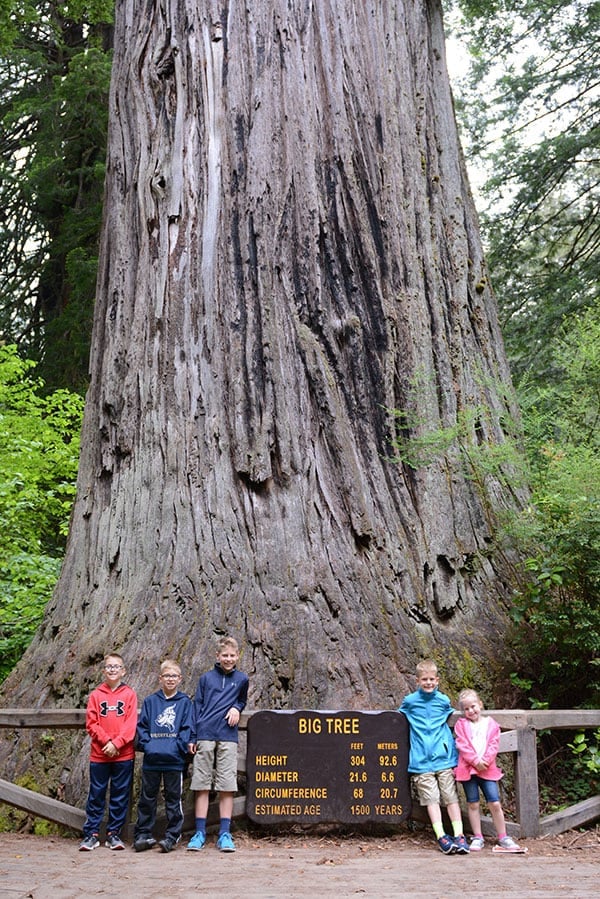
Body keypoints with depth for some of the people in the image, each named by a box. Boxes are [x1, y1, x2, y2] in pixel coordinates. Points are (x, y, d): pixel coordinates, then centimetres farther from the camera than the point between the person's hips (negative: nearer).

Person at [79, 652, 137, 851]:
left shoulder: (129, 694, 3)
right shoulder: (96, 694, 5)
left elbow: (131, 723, -4)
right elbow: (91, 723, 0)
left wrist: (117, 743, -15)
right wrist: (106, 740, -13)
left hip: (123, 755, 0)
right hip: (99, 754, 1)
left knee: (120, 795, 5)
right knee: (96, 795, 6)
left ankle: (114, 833, 17)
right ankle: (91, 834, 15)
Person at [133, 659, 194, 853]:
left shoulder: (185, 702, 6)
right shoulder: (150, 701, 10)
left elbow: (187, 728, 0)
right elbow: (141, 726, 7)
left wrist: (180, 747, -13)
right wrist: (146, 745, -7)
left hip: (175, 760, -2)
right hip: (151, 759, 2)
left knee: (173, 798, 4)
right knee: (147, 798, 9)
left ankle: (172, 836, 12)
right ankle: (142, 835, 17)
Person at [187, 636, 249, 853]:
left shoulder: (241, 679, 10)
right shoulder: (206, 678, 8)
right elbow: (197, 706, 8)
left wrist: (237, 709, 2)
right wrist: (192, 736, 1)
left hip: (228, 737, 0)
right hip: (205, 735, 0)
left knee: (227, 786, 0)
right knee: (201, 785, 2)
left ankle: (225, 834, 5)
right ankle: (200, 833, 8)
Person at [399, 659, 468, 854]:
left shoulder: (443, 700, 6)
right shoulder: (409, 701, 2)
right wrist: (418, 734, 8)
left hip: (444, 757, 1)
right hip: (421, 761, -1)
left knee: (451, 797, 1)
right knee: (431, 798, -3)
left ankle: (459, 835, 5)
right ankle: (441, 836, -2)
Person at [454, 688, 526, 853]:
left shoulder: (491, 724, 7)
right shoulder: (461, 725, 5)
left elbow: (494, 745, -1)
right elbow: (462, 746, -5)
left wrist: (485, 761, -14)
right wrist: (475, 761, -15)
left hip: (487, 769, 0)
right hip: (468, 768, 0)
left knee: (495, 803, -3)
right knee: (472, 804, 7)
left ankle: (503, 838, 9)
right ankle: (477, 838, 16)